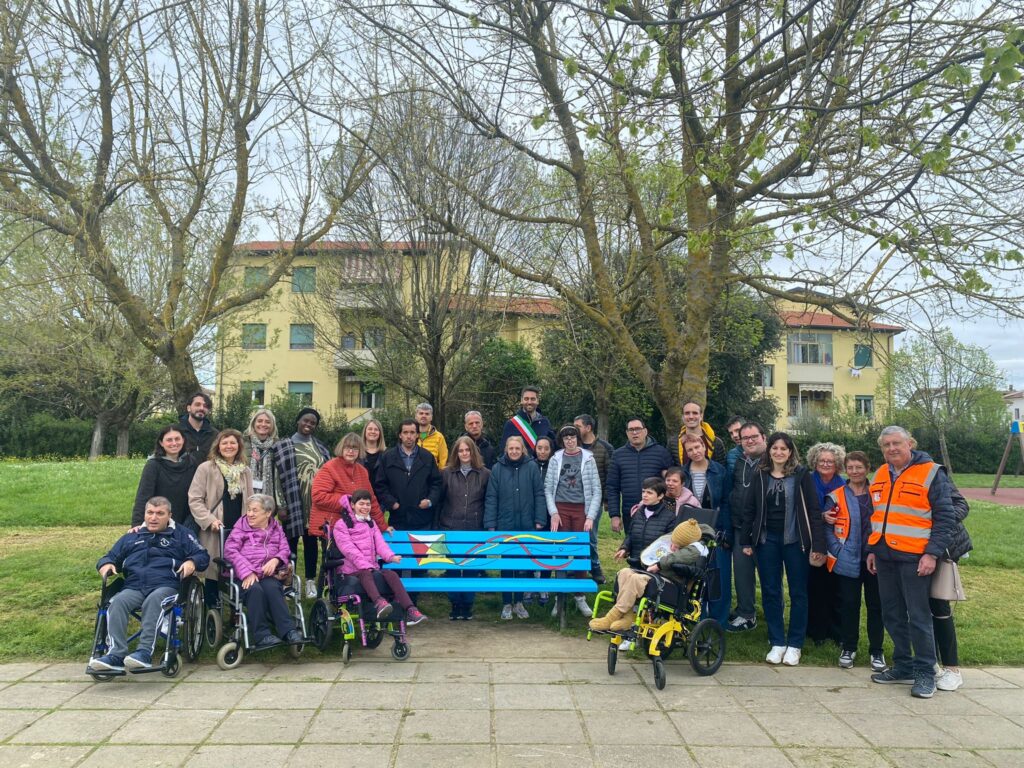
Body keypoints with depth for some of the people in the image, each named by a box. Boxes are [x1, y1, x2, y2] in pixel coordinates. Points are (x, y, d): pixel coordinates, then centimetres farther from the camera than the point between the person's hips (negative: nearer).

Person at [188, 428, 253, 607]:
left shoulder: (246, 471, 12)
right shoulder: (206, 468, -2)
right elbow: (194, 499, -6)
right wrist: (210, 520, -15)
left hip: (239, 532, 4)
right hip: (214, 532, -3)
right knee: (213, 572, 2)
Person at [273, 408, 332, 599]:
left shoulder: (320, 447, 12)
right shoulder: (284, 446, -1)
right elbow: (278, 476, -5)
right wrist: (281, 504, -11)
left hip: (315, 502, 3)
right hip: (294, 502, -3)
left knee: (311, 541, 7)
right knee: (291, 541, 2)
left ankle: (311, 581, 15)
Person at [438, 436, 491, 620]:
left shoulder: (485, 474, 3)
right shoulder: (446, 473, 6)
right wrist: (438, 525, 3)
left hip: (475, 529, -1)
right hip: (450, 528, 1)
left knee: (472, 568, 4)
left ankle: (467, 605, 17)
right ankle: (455, 604, 16)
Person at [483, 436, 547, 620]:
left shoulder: (532, 467, -2)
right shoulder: (497, 469, -2)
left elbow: (539, 495, -1)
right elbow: (491, 498, -1)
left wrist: (540, 520, -6)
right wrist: (490, 524, -4)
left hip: (527, 526, 0)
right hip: (505, 525, 0)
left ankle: (519, 602, 24)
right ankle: (507, 604, 20)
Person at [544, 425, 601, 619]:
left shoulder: (588, 458, 2)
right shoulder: (556, 459, 5)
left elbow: (596, 490, 1)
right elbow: (548, 488, 6)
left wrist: (590, 516, -6)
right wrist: (553, 512, -4)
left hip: (581, 510, -1)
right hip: (561, 509, 1)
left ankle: (580, 597, 14)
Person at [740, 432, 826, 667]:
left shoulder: (801, 474, -4)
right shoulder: (761, 476, 5)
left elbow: (813, 511, -7)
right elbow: (750, 510, 8)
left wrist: (817, 546, -12)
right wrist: (746, 541, 4)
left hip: (794, 541, -3)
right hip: (767, 540, 3)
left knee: (798, 593, 6)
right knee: (770, 592, 7)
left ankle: (795, 644, 17)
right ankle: (777, 642, 18)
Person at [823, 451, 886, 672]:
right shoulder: (836, 497, 0)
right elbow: (827, 527, 0)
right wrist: (837, 550, -10)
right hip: (848, 561, -1)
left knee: (876, 604, 6)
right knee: (849, 604, 5)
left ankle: (876, 651, 18)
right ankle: (848, 648, 19)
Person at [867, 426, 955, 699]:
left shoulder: (931, 473, -6)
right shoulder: (879, 475, 12)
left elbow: (945, 517, -8)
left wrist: (932, 554, -14)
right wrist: (871, 550, 15)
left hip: (914, 557, -6)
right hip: (884, 556, 6)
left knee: (918, 616, -2)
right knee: (892, 615, 12)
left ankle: (925, 672, 10)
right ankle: (903, 667, 23)